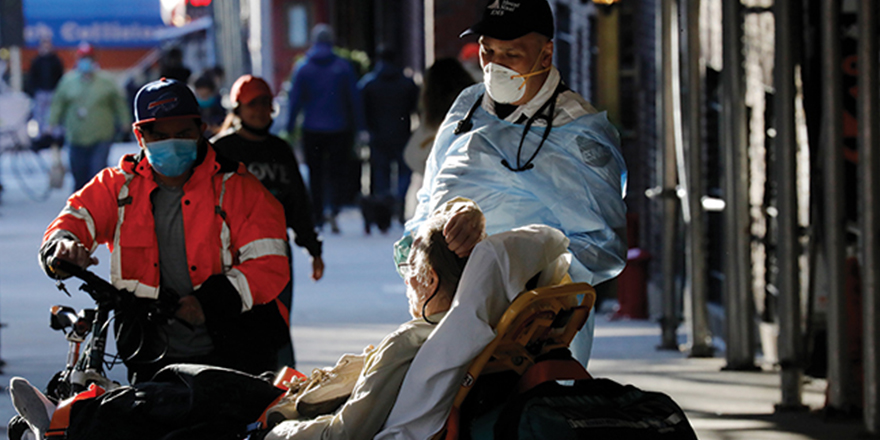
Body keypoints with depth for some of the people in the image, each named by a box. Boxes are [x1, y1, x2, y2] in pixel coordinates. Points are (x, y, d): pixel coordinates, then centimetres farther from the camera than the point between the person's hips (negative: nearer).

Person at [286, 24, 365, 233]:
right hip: (338, 128, 0)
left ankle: (318, 218, 10)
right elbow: (355, 99, 0)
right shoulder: (344, 67, -1)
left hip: (312, 130, 0)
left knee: (315, 175, 8)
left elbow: (295, 102, -1)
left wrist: (290, 129, 5)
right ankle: (334, 211, -20)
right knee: (337, 172, 2)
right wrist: (359, 128, 5)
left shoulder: (303, 69, -1)